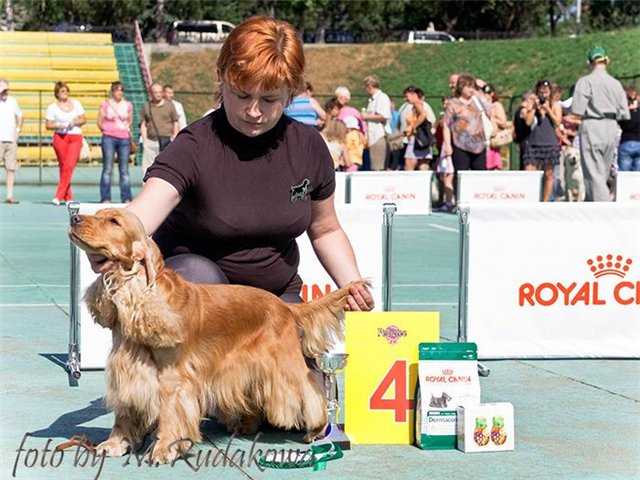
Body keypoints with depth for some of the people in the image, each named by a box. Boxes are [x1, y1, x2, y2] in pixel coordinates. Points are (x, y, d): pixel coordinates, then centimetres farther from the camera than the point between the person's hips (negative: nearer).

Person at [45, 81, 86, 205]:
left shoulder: (76, 103, 11)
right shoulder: (52, 107, 3)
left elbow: (84, 119, 12)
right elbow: (48, 125, 1)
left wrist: (74, 122, -7)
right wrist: (59, 126, -16)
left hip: (75, 137, 1)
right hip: (60, 137, -1)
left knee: (69, 166, -13)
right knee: (63, 166, 0)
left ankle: (59, 196, -16)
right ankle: (68, 197, 10)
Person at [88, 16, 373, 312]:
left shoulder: (307, 146, -5)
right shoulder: (194, 147, -20)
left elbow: (325, 230, 11)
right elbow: (144, 211, -39)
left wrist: (352, 285, -6)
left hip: (277, 292, 4)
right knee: (198, 274, -37)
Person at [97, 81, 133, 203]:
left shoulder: (128, 105, 9)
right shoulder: (105, 104, 2)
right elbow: (99, 122, 6)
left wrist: (126, 129, 8)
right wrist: (107, 132, 0)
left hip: (124, 139, 2)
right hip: (109, 139, -2)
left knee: (124, 170, 3)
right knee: (107, 169, -4)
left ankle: (126, 198, 5)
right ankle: (105, 198, -3)